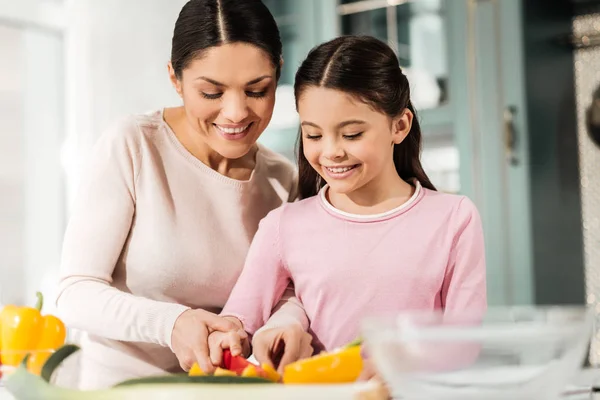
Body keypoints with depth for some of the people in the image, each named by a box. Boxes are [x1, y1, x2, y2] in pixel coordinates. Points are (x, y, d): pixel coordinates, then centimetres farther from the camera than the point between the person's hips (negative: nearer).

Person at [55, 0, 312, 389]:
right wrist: (171, 323, -28)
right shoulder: (131, 147, -11)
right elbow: (76, 294, -11)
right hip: (123, 383, -3)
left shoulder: (283, 179, 2)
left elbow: (288, 291, 5)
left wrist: (290, 320, -17)